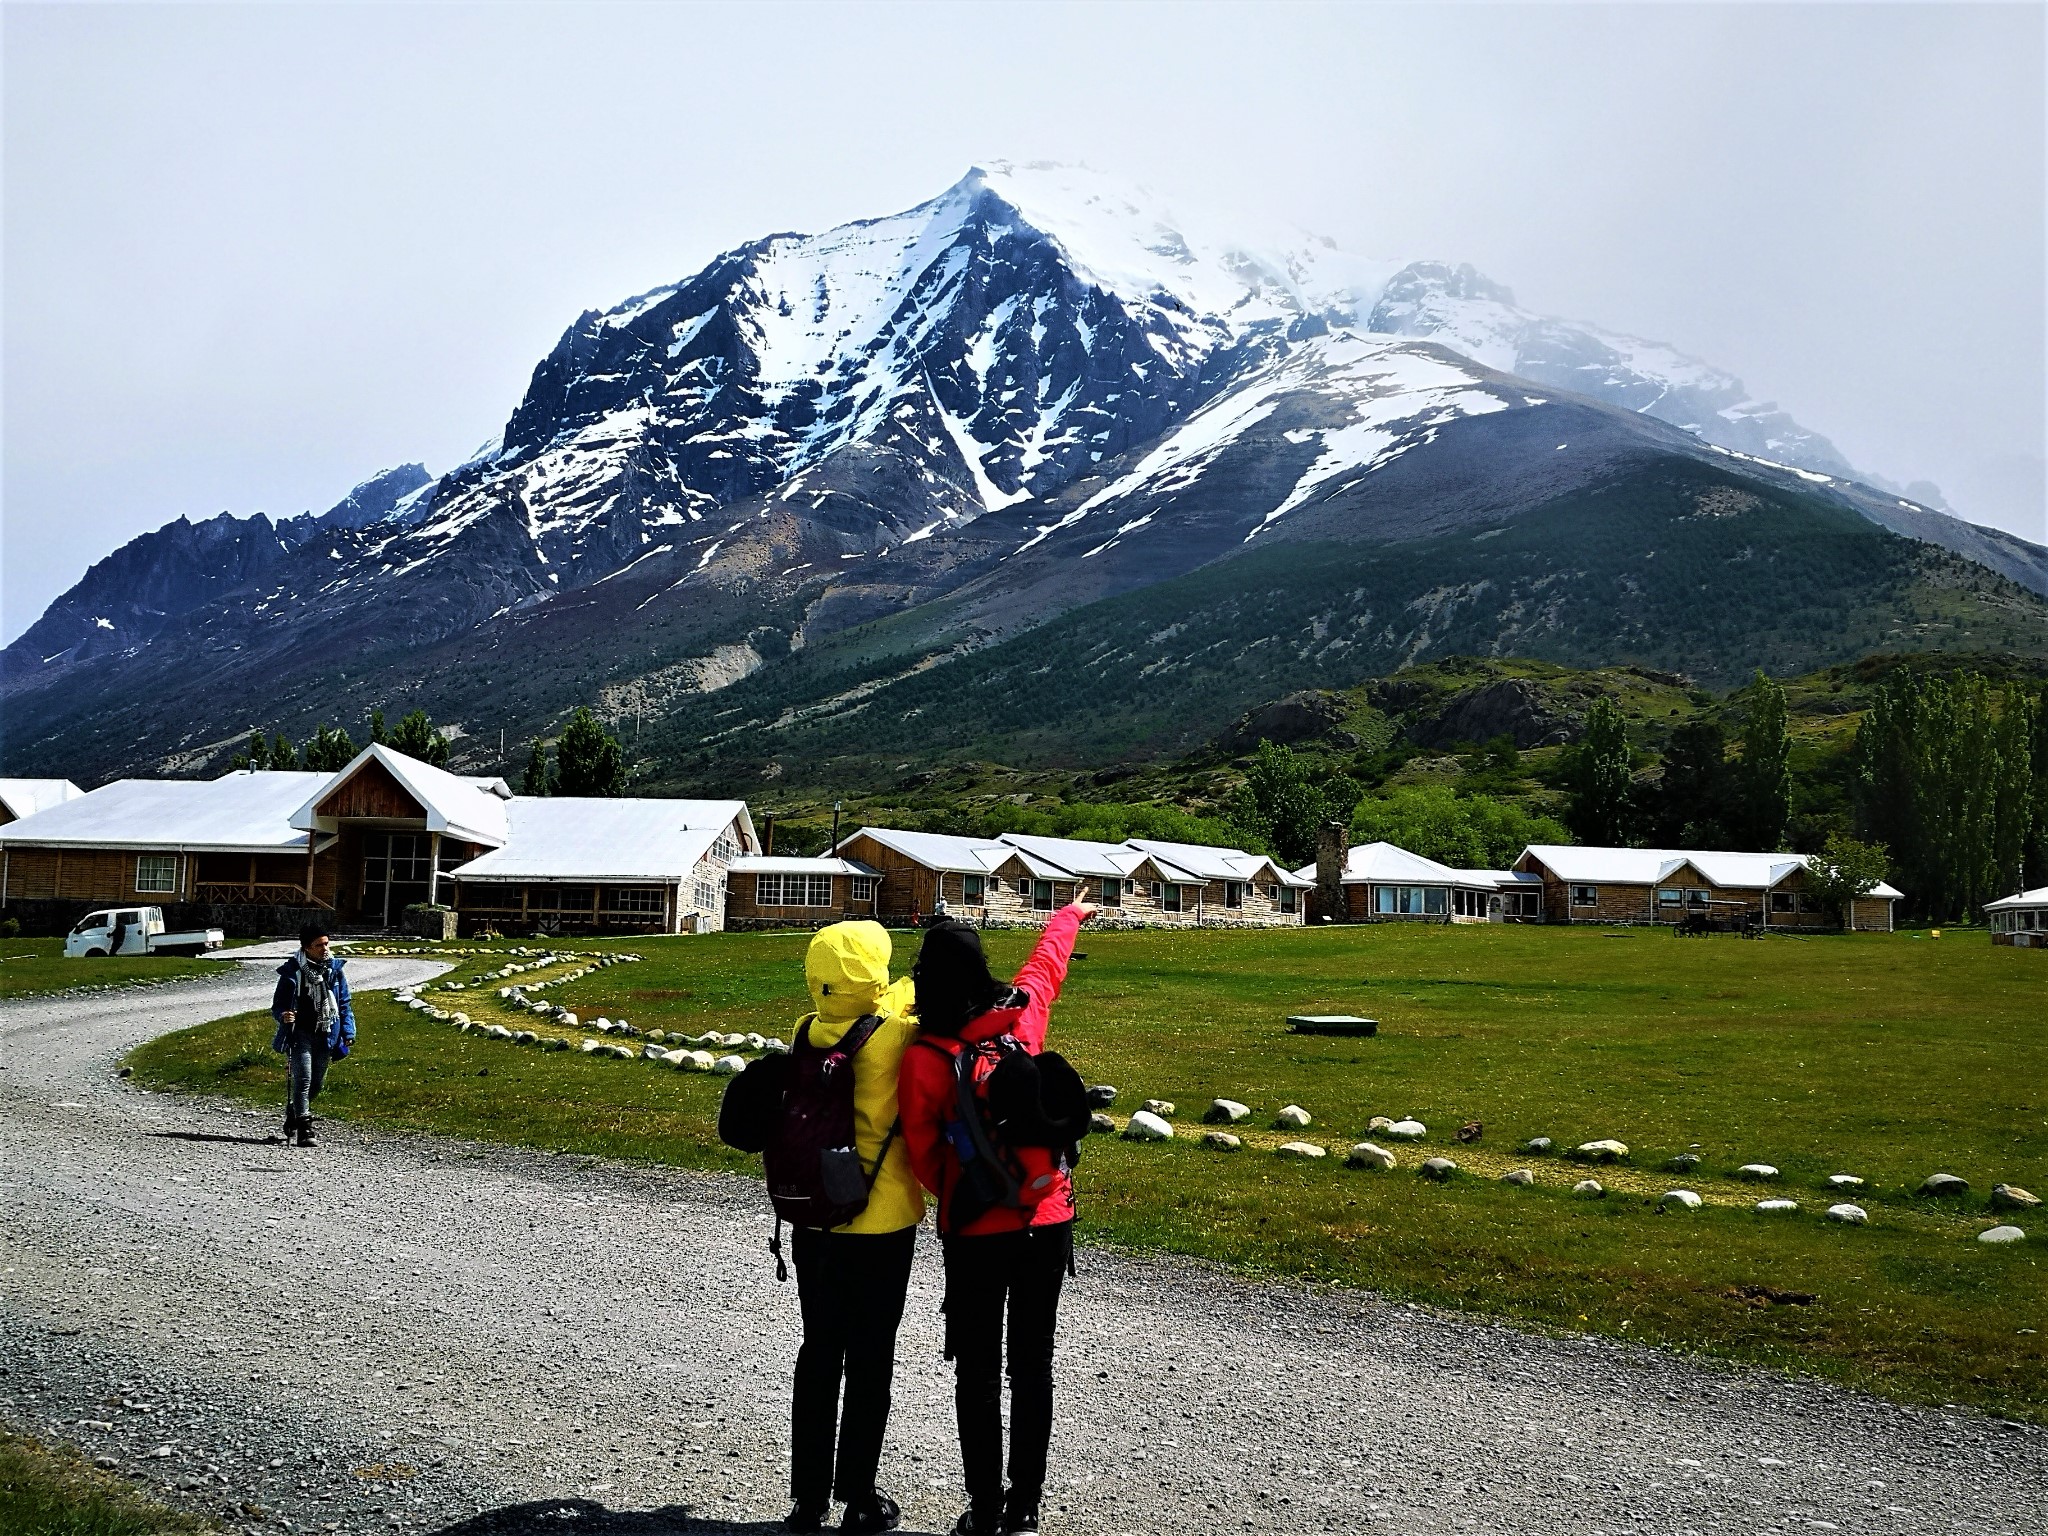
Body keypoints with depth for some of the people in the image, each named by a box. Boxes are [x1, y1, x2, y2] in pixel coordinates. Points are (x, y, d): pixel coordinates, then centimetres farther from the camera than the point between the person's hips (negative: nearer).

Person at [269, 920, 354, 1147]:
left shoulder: (335, 969, 7)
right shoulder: (292, 971, -5)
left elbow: (344, 1004, 14)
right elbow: (277, 1005, -1)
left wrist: (348, 1032, 7)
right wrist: (283, 1015, -24)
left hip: (326, 1035, 4)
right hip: (300, 1033, -4)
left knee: (317, 1083, 11)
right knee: (303, 1081, -12)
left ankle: (294, 1114, 35)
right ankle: (305, 1131, -10)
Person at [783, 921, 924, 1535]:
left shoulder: (807, 1032, -3)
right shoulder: (892, 1038, -19)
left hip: (812, 1223, 5)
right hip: (879, 1228, -5)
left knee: (818, 1353, 16)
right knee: (870, 1363, 8)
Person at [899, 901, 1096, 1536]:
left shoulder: (923, 1058, -15)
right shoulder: (1023, 1013, -5)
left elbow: (923, 1154, -5)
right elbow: (1048, 960, 17)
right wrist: (1070, 913, 37)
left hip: (975, 1233, -3)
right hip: (1048, 1220, 3)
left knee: (977, 1374, 9)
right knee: (1033, 1367, 12)